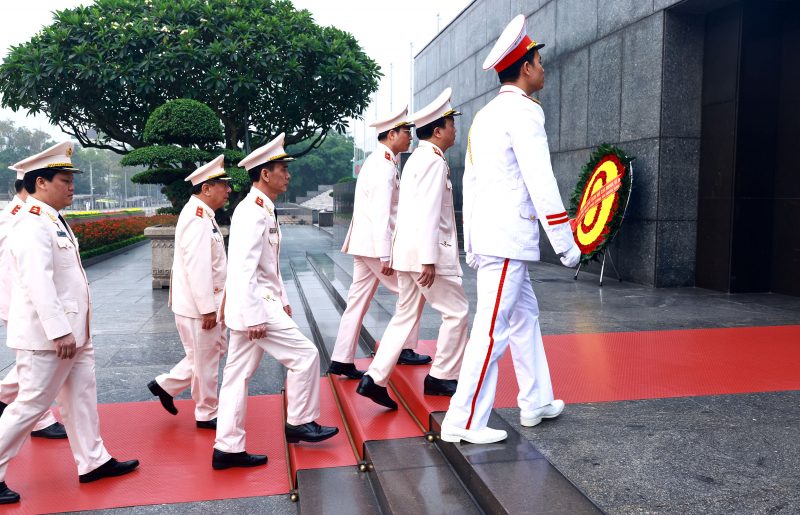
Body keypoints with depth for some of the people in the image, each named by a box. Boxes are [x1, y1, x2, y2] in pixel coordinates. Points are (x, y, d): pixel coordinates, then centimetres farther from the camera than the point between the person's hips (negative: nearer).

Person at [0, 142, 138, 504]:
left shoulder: (54, 222, 14)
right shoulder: (33, 226, -18)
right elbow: (38, 284, -26)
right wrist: (60, 332, -28)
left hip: (71, 334, 10)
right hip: (45, 338, -10)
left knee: (81, 397, 15)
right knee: (31, 405, 1)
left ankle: (93, 461, 26)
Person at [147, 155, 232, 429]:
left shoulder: (202, 215, 14)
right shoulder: (197, 217, -20)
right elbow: (197, 267, -25)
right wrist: (208, 309, -24)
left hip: (206, 302, 10)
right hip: (198, 305, -10)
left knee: (217, 348, 19)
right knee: (205, 359, 4)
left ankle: (166, 385, 27)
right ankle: (206, 415, 19)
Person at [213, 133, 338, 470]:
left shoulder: (264, 210, 16)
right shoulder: (251, 212, -17)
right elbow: (243, 268, -23)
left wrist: (281, 298, 25)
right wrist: (254, 317, -24)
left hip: (263, 301, 10)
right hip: (254, 305, -10)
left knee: (238, 374, 11)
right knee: (304, 354, -3)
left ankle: (228, 449, 19)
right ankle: (299, 423, 14)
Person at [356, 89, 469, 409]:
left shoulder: (416, 159, 19)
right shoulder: (434, 161, -13)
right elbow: (429, 213, -21)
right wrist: (429, 260, -23)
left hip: (407, 251, 10)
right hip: (427, 253, -10)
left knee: (405, 316, 11)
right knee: (457, 311, 4)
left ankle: (375, 379, 9)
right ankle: (441, 377, 13)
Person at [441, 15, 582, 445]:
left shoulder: (485, 115, 18)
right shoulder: (524, 111, -10)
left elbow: (469, 182, 19)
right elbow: (540, 182, -17)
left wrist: (471, 244, 23)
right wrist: (565, 242, -12)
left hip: (490, 235, 10)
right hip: (509, 237, -10)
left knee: (525, 316, 18)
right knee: (492, 329, -6)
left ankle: (536, 402, 29)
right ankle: (463, 422, 0)